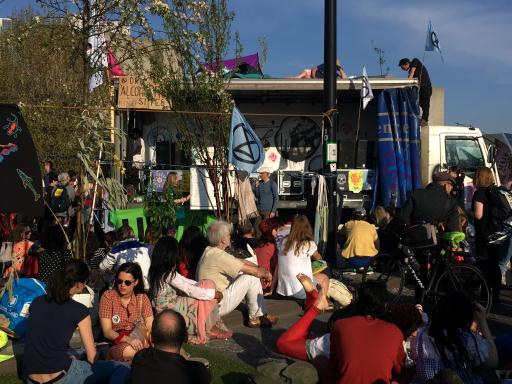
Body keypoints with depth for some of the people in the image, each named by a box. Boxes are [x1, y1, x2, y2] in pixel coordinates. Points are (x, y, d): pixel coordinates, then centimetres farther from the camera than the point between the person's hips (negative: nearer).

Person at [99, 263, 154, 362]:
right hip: (113, 344, -3)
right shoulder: (108, 296, -4)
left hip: (137, 341, 3)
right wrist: (127, 339, -30)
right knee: (130, 351, -35)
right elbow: (107, 331, -12)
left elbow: (151, 327, -4)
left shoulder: (142, 298, 5)